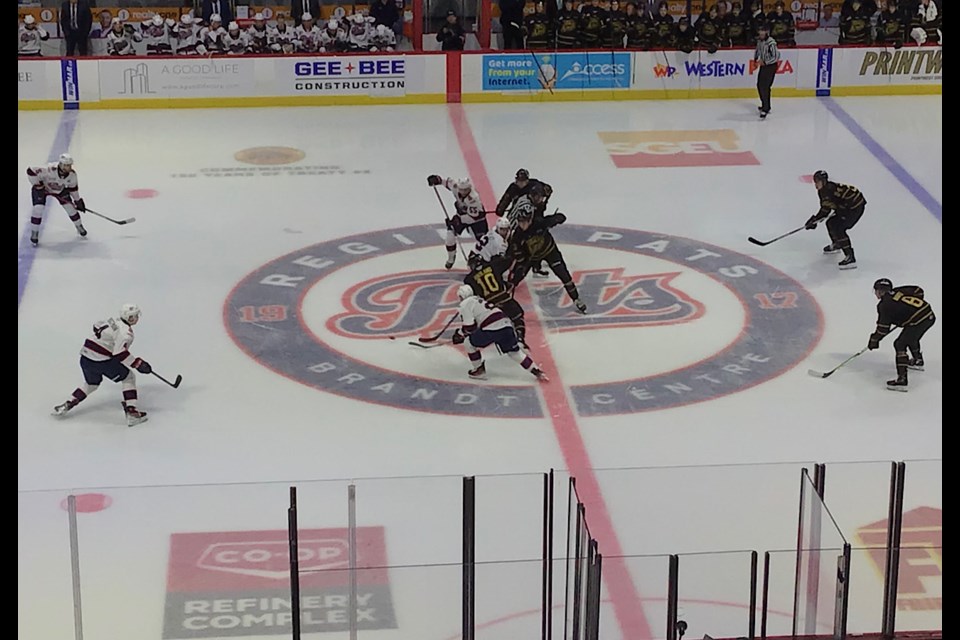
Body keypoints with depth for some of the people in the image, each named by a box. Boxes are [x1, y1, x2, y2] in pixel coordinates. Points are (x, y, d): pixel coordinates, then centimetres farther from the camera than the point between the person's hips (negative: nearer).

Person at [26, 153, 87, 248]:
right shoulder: (49, 169, -42)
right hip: (42, 188, -4)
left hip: (60, 189, 4)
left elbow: (73, 188, -3)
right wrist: (37, 185, -27)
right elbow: (31, 171, -37)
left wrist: (78, 201, 3)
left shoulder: (72, 174, -23)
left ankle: (79, 226, 27)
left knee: (70, 207, 1)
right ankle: (34, 234, -2)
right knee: (38, 208, -17)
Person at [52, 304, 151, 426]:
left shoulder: (113, 321, 13)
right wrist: (137, 363, -20)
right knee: (128, 377, 7)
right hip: (101, 360, -8)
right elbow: (119, 353, -24)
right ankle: (131, 412, -2)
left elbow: (97, 326, 30)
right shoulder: (125, 331, -13)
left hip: (85, 358, 8)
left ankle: (66, 406, 26)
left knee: (91, 383, 31)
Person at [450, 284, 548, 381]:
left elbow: (469, 327, 0)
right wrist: (461, 332, 45)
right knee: (514, 351, 20)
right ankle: (537, 372, 14)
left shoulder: (465, 304, 6)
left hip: (492, 329, -8)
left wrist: (460, 333, 17)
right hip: (506, 324, 8)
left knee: (469, 343, 13)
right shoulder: (479, 300, 32)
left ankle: (479, 371, 16)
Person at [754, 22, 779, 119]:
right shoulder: (759, 40, 2)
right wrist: (756, 58, 9)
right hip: (763, 65, 9)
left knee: (765, 86, -14)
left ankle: (765, 109, -12)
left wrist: (765, 62, -24)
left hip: (770, 66, -9)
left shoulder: (771, 43, -24)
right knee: (759, 85, 17)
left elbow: (776, 56, -25)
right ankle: (766, 106, 33)